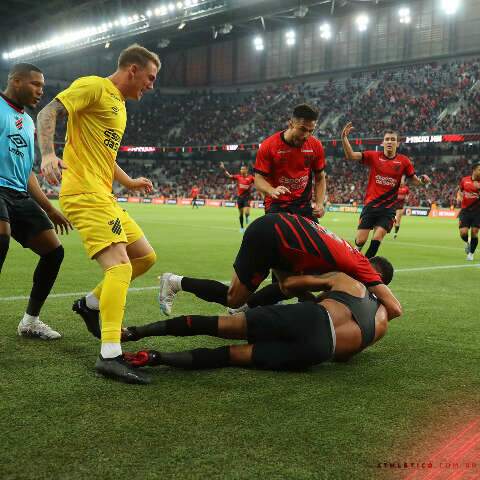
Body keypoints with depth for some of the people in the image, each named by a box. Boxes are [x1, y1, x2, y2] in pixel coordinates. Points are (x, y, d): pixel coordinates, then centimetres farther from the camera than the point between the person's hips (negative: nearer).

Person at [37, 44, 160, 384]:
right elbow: (48, 113, -14)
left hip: (103, 196, 10)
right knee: (120, 264, -21)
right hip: (84, 192, -10)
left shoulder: (120, 105, 24)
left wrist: (129, 182, 25)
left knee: (146, 257, 12)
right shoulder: (94, 86, -4)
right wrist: (48, 154, -29)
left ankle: (91, 304, 25)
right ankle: (110, 356, -23)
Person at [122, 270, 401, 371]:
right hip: (319, 350, 1)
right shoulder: (383, 324, 28)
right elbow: (345, 354, 24)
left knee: (219, 325, 1)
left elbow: (289, 284, 19)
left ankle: (137, 331, -9)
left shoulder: (346, 280, 25)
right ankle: (158, 358, -17)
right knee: (230, 355, 0)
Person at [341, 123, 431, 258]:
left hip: (388, 208, 0)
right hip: (370, 205, 0)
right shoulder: (373, 156, 0)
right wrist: (344, 138, -20)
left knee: (377, 239, -10)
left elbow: (414, 180, 10)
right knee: (360, 240, -4)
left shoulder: (403, 161, 2)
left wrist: (422, 180, -13)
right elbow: (350, 155, -7)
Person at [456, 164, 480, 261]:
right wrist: (459, 197, 0)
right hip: (465, 210, 1)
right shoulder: (465, 180, 3)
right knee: (463, 233, -8)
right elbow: (460, 190, 20)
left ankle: (471, 253, 15)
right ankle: (467, 243, 28)